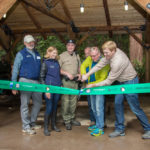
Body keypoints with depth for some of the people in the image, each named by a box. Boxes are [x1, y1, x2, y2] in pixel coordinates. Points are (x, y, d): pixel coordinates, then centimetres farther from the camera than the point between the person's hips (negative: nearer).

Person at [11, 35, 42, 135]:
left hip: (36, 82, 6)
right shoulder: (21, 54, 0)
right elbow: (15, 69, -2)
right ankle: (26, 126, 9)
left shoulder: (37, 54, 16)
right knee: (25, 104, -1)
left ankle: (32, 123, 26)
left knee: (38, 103, 11)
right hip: (25, 81, -6)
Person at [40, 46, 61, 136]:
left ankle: (54, 125, 24)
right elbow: (42, 77, -5)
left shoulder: (57, 62, 12)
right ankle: (46, 128, 7)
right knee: (49, 108, -4)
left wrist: (61, 85, 14)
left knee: (55, 107, 11)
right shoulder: (45, 63, -4)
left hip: (57, 88, 5)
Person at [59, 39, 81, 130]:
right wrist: (67, 73, -14)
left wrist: (80, 74, 5)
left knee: (74, 101, 10)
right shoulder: (62, 56, -1)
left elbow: (79, 67, 24)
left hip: (75, 81, 5)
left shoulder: (77, 56, 15)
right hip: (66, 81, -5)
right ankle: (67, 121, 2)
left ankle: (72, 118, 23)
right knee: (66, 101, -6)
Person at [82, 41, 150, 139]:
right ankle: (120, 129, 18)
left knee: (135, 108, -1)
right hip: (122, 82, 9)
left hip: (130, 83, -9)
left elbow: (109, 81, -24)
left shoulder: (118, 62, -34)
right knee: (118, 104, 7)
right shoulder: (114, 52, -8)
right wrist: (87, 74, -9)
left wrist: (93, 85, -15)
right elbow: (101, 64, -3)